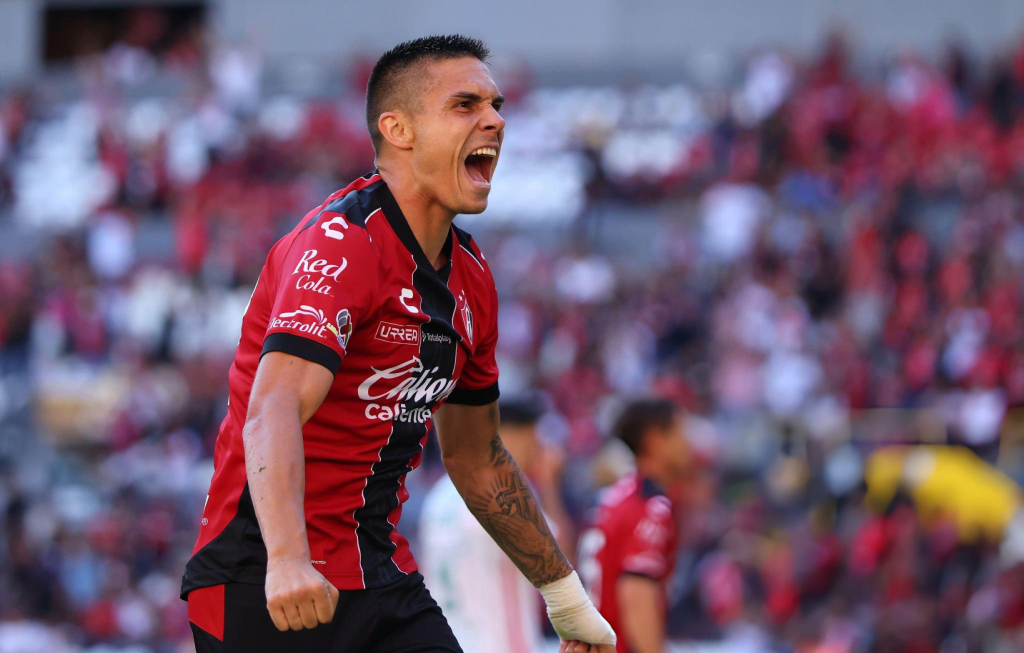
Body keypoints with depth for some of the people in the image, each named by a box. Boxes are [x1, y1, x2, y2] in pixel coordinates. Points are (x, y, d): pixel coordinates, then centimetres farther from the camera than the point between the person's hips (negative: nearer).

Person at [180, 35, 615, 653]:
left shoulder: (470, 274, 11)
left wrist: (566, 598, 27)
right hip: (270, 586, -7)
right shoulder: (344, 241, -16)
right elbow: (274, 409, -31)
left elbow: (476, 457, 24)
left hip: (385, 577, 7)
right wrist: (286, 558, -46)